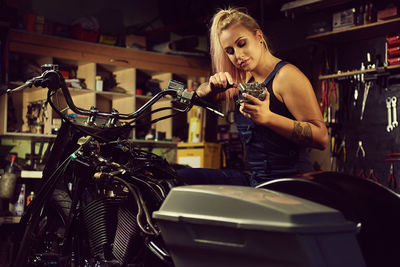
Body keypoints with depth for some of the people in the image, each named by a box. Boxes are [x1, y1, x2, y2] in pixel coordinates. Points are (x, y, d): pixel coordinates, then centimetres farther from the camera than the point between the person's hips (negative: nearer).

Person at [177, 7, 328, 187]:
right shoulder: (245, 81, 15)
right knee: (181, 178, -3)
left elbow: (321, 138, -17)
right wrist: (213, 85, -2)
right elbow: (201, 94, 23)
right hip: (254, 180, 8)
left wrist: (267, 117, -31)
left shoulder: (286, 75, -10)